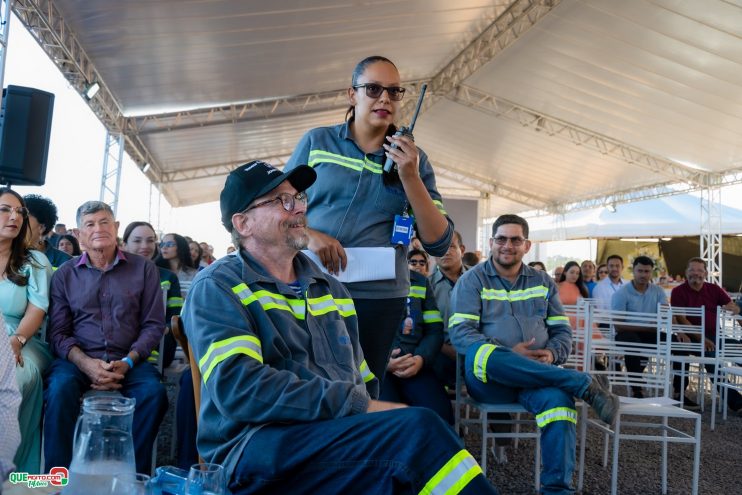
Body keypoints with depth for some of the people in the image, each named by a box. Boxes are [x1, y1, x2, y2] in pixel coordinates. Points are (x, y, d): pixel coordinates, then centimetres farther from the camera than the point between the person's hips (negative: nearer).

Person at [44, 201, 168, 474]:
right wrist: (86, 364, -15)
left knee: (154, 393, -29)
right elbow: (58, 333, 5)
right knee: (59, 388, -32)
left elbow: (153, 325, 4)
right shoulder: (64, 274, 11)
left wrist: (127, 362, -13)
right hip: (78, 359, 1)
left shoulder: (144, 269, 8)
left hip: (128, 361, 0)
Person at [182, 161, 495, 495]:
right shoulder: (218, 288, 1)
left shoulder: (331, 290, 21)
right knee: (418, 429, -27)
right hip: (257, 447, -5)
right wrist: (360, 406, -18)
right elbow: (238, 387, -16)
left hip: (341, 436, 5)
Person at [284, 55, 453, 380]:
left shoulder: (412, 159, 6)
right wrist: (308, 235, -12)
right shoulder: (316, 142, 4)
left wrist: (410, 176, -11)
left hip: (380, 297, 1)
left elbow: (439, 243, 0)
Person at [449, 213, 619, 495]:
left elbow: (563, 332, 17)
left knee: (559, 398, -34)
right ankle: (585, 385, -30)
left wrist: (552, 354, -8)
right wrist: (508, 354, -18)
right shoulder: (472, 280, 7)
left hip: (539, 375, 2)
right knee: (482, 353, -39)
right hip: (487, 376, -2)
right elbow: (460, 333, -6)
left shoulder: (543, 282, 19)